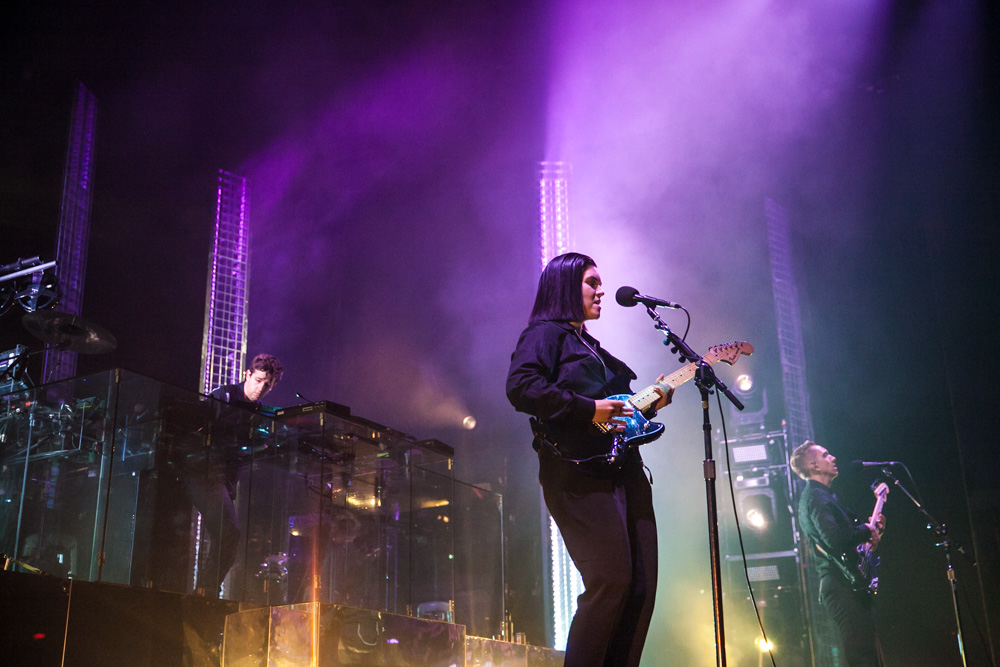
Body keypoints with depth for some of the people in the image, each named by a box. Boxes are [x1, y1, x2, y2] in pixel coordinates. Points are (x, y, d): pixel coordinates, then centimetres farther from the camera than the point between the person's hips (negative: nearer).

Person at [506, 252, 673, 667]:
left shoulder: (592, 348, 29)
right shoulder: (545, 334, 1)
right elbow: (520, 386, -18)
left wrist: (651, 400, 12)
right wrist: (588, 409, -19)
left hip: (625, 472, 9)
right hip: (581, 474, -9)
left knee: (642, 585, 3)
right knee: (612, 580, -17)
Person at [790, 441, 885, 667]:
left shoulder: (822, 495, 23)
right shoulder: (817, 497, -11)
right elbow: (835, 539, -25)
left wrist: (870, 527, 13)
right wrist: (867, 529, -10)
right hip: (844, 587, -11)